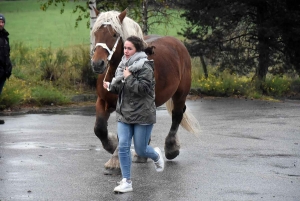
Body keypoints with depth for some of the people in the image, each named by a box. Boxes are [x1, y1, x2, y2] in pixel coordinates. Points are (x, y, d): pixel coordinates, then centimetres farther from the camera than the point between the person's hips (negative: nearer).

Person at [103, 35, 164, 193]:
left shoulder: (145, 67, -14)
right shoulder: (123, 65, 9)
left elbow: (143, 89, -24)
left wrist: (129, 78, -22)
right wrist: (111, 86, 1)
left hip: (142, 115, -6)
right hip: (124, 114, 6)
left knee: (140, 150, 3)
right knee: (123, 147, -5)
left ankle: (156, 156, 38)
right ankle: (126, 182, 0)